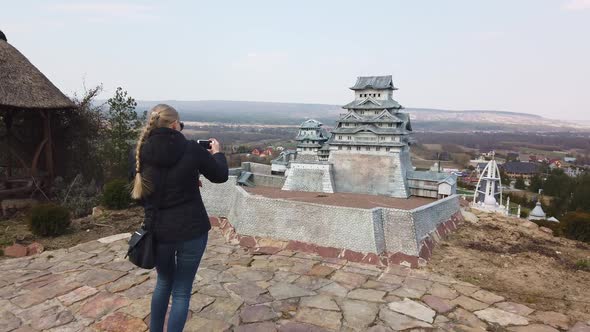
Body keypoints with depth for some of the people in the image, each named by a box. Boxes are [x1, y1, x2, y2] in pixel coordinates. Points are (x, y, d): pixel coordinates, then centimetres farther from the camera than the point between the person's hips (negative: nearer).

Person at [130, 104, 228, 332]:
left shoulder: (143, 152, -5)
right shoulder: (191, 149, -13)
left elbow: (143, 189, 10)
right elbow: (220, 176, 1)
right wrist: (216, 153, 18)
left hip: (159, 230, 4)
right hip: (192, 230, -3)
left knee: (164, 281, 27)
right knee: (182, 291, 10)